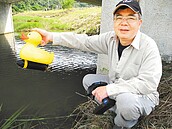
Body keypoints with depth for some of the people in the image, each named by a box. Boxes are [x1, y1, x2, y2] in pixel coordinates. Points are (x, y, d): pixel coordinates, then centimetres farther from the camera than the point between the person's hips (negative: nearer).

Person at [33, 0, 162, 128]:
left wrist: (109, 89, -32)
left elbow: (148, 84, -32)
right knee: (88, 80, 5)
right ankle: (121, 111, 1)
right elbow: (85, 41, -6)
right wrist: (51, 36, -10)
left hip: (143, 96, -6)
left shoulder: (149, 47, -27)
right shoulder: (111, 38, -8)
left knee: (125, 99, -37)